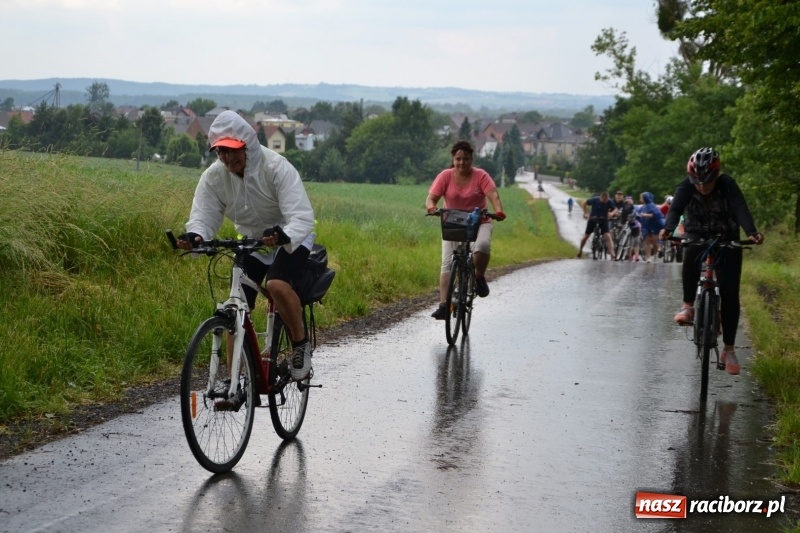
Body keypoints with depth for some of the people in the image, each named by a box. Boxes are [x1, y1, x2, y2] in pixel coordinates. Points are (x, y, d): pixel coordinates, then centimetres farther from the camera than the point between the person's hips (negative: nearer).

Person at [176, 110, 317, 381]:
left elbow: (302, 217, -34)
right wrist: (194, 236, -44)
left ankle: (301, 344, -10)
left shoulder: (276, 168, -27)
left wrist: (283, 236, -56)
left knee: (277, 285, -33)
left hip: (289, 239, -4)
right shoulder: (213, 177, -14)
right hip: (250, 242, 5)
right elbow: (203, 216, -19)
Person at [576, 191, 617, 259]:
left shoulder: (609, 202, -19)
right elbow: (583, 203, -7)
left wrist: (612, 213, -29)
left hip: (603, 219, 0)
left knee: (608, 236, -18)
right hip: (593, 218, 0)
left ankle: (612, 255, -22)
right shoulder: (594, 200, -21)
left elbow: (615, 209, -6)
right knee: (586, 236, 10)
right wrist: (585, 213, -16)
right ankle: (580, 250, 38)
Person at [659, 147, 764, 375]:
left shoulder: (727, 185, -20)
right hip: (696, 236, 0)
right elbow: (675, 209, -33)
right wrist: (668, 228, -56)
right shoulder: (686, 187, -17)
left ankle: (729, 349, 2)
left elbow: (740, 209, -34)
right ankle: (688, 305, -20)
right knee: (691, 255, -37)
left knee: (729, 293, -8)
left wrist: (751, 232, -53)